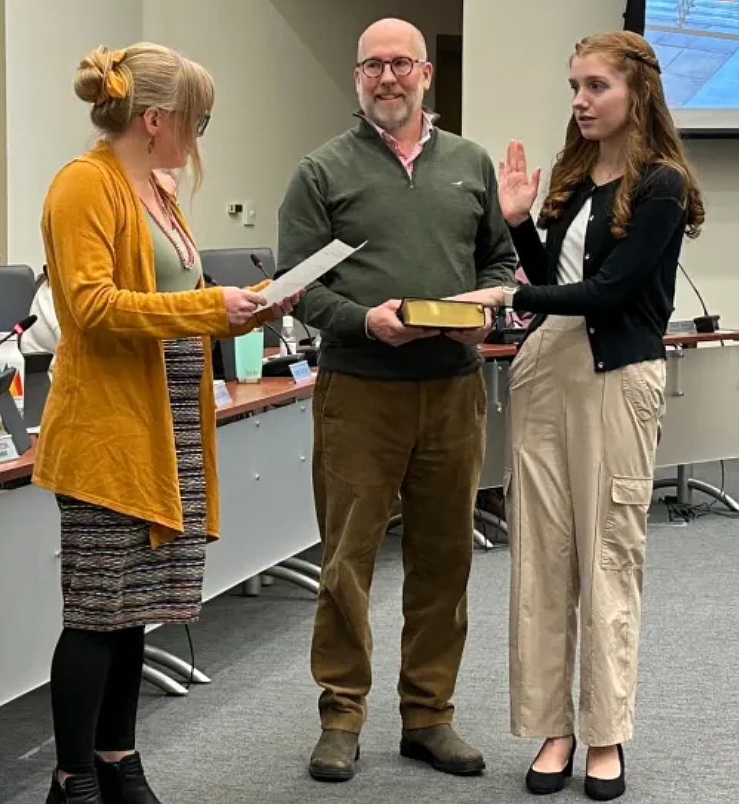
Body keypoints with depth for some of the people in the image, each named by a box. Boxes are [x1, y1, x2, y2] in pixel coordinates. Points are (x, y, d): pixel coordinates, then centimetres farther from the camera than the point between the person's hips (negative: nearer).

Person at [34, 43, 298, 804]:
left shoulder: (154, 192, 16)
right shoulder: (85, 184, -12)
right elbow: (91, 306, -21)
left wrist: (248, 309, 8)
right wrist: (210, 305, -20)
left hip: (165, 429, 9)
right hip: (109, 432, -9)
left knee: (134, 605, 12)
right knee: (97, 611, -4)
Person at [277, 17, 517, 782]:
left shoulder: (471, 165, 12)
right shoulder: (323, 171, 1)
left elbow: (500, 257, 17)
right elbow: (296, 281, -3)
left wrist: (486, 306, -4)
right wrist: (363, 319, -18)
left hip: (453, 389, 3)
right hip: (358, 389, -3)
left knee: (443, 559, 9)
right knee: (347, 559, 0)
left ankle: (428, 715, 21)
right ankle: (340, 718, 12)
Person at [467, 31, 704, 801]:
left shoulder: (661, 185, -8)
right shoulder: (573, 176, 13)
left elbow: (609, 290, -15)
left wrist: (511, 295, -17)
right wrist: (518, 223, 2)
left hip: (613, 377, -6)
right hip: (542, 367, 7)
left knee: (608, 555, 0)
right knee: (540, 552, 5)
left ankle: (607, 735, 8)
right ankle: (553, 727, 13)